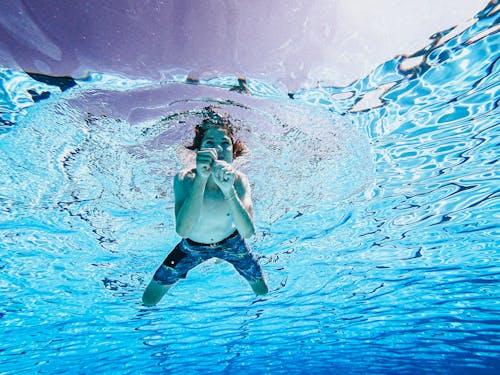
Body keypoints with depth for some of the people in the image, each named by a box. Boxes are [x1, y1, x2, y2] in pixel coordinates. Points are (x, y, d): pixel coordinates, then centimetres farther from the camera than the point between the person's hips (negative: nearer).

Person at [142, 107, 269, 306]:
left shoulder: (239, 180, -26)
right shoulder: (184, 179, -28)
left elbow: (247, 232, -38)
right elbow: (183, 231, -42)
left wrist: (228, 189, -53)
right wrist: (201, 178, -51)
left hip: (231, 243, 1)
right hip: (192, 247, 0)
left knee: (263, 292, 14)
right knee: (149, 300, 7)